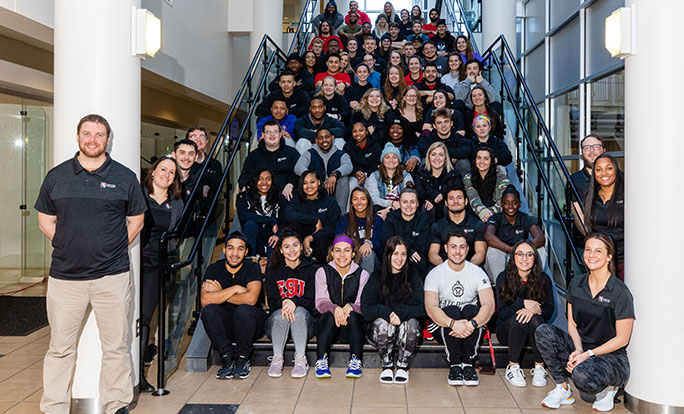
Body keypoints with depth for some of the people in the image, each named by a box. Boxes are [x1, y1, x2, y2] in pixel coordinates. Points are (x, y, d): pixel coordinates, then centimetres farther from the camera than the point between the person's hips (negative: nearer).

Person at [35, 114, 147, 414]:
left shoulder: (125, 177, 5)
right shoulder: (56, 176, 8)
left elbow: (136, 220, 11)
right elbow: (45, 221, 14)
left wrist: (112, 250, 4)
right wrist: (70, 248, 5)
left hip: (112, 276, -1)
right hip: (64, 276, 1)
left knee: (116, 347, 6)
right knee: (60, 348, 9)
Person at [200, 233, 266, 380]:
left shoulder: (253, 268, -8)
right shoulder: (214, 269, -2)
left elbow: (251, 299, -26)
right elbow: (205, 300, -18)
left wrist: (220, 294, -16)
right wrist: (235, 288, -20)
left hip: (251, 324, -2)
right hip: (224, 325, 2)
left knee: (243, 309, -34)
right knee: (208, 310, -27)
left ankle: (242, 359, -12)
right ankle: (227, 357, -13)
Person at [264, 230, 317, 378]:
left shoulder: (311, 269, 4)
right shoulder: (273, 270, 7)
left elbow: (311, 301, -4)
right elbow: (272, 301, -4)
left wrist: (295, 302, -27)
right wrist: (283, 304, -28)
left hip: (305, 321, -1)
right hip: (277, 322, 1)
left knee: (299, 311, -33)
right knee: (280, 314, -32)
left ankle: (301, 360, -31)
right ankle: (277, 359, -25)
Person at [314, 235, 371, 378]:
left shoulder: (362, 275, 3)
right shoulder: (323, 272, 3)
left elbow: (362, 305, -4)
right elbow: (321, 302, -7)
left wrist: (349, 307, -28)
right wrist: (335, 309, -30)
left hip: (352, 325, 0)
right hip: (328, 324, 0)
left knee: (353, 315, -32)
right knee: (331, 315, -33)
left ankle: (356, 361, -27)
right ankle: (321, 361, -29)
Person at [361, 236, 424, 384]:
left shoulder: (413, 276, 2)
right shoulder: (377, 277, 0)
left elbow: (420, 307, -8)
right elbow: (366, 308, -9)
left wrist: (400, 314, -27)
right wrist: (387, 313, -28)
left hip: (406, 332, 0)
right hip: (380, 332, 0)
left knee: (411, 322, -31)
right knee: (382, 322, -32)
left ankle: (403, 366, -9)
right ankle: (387, 366, -11)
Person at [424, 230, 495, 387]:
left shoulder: (477, 273, -3)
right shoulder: (435, 274, -7)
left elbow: (489, 305, -18)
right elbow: (431, 308, -22)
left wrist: (471, 324, -38)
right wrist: (453, 323, -41)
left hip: (471, 330, 1)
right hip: (443, 327, -1)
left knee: (471, 309, -30)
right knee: (451, 310, -32)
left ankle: (468, 364, -23)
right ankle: (455, 365, -23)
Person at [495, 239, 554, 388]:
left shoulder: (544, 279, -2)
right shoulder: (503, 278, -7)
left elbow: (550, 310, -5)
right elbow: (502, 312, -11)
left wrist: (533, 310, -27)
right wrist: (523, 303, -27)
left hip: (534, 331, 1)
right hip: (507, 330, -1)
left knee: (536, 320, -31)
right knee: (519, 319, -33)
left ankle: (539, 368, -16)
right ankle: (513, 367, -18)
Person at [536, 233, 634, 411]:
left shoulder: (621, 293, -13)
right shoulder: (576, 284, 3)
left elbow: (622, 339, -11)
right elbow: (572, 324, 6)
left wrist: (588, 354, -18)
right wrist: (578, 350, -13)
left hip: (611, 356, -5)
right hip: (581, 349, 5)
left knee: (582, 374, -37)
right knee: (543, 331, -21)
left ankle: (608, 388, 1)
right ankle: (562, 389, -7)